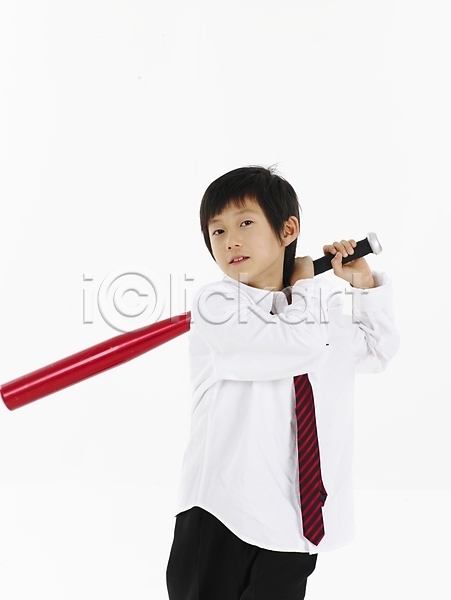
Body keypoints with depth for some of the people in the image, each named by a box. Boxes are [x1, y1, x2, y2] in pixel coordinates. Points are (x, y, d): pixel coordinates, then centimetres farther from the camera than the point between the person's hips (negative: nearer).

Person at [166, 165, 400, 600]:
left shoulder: (326, 317, 10)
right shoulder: (215, 304, -11)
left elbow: (377, 351, 28)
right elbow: (301, 343, -22)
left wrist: (365, 287, 15)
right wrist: (309, 285, -4)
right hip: (221, 515, -5)